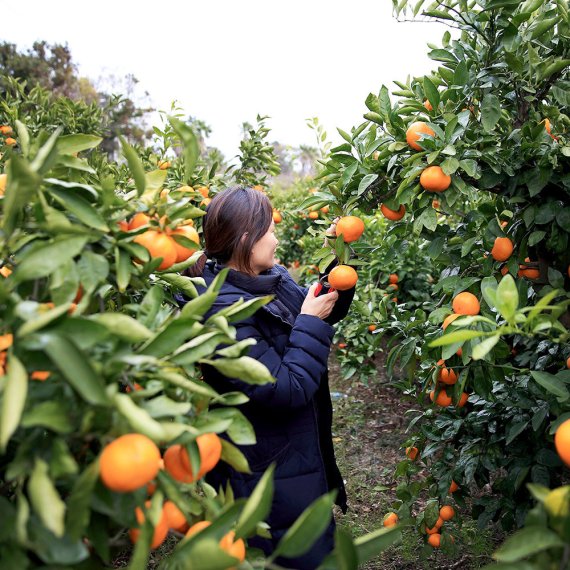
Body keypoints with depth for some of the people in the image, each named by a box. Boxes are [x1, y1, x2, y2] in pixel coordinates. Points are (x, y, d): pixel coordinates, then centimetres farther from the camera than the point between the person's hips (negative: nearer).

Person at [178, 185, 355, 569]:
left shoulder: (274, 278, -2)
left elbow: (327, 312, 12)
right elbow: (287, 390, -28)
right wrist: (310, 323, -20)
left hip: (302, 450, 9)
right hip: (270, 476, -8)